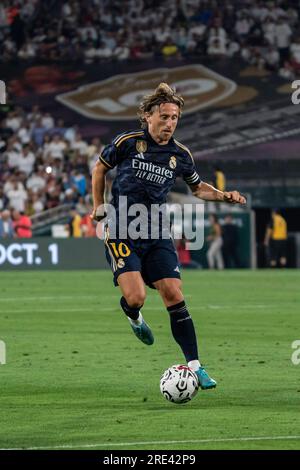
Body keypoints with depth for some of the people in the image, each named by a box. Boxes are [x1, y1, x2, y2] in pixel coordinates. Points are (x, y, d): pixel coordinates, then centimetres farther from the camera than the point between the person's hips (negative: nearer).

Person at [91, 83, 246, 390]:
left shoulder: (180, 155, 4)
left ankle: (193, 365, -2)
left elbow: (198, 187, 21)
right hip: (121, 234, -3)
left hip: (156, 235, 3)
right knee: (135, 297, -18)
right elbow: (100, 168, 12)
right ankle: (133, 317, 21)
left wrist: (223, 196, 4)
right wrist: (98, 206, 9)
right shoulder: (127, 142, -6)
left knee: (174, 296, -6)